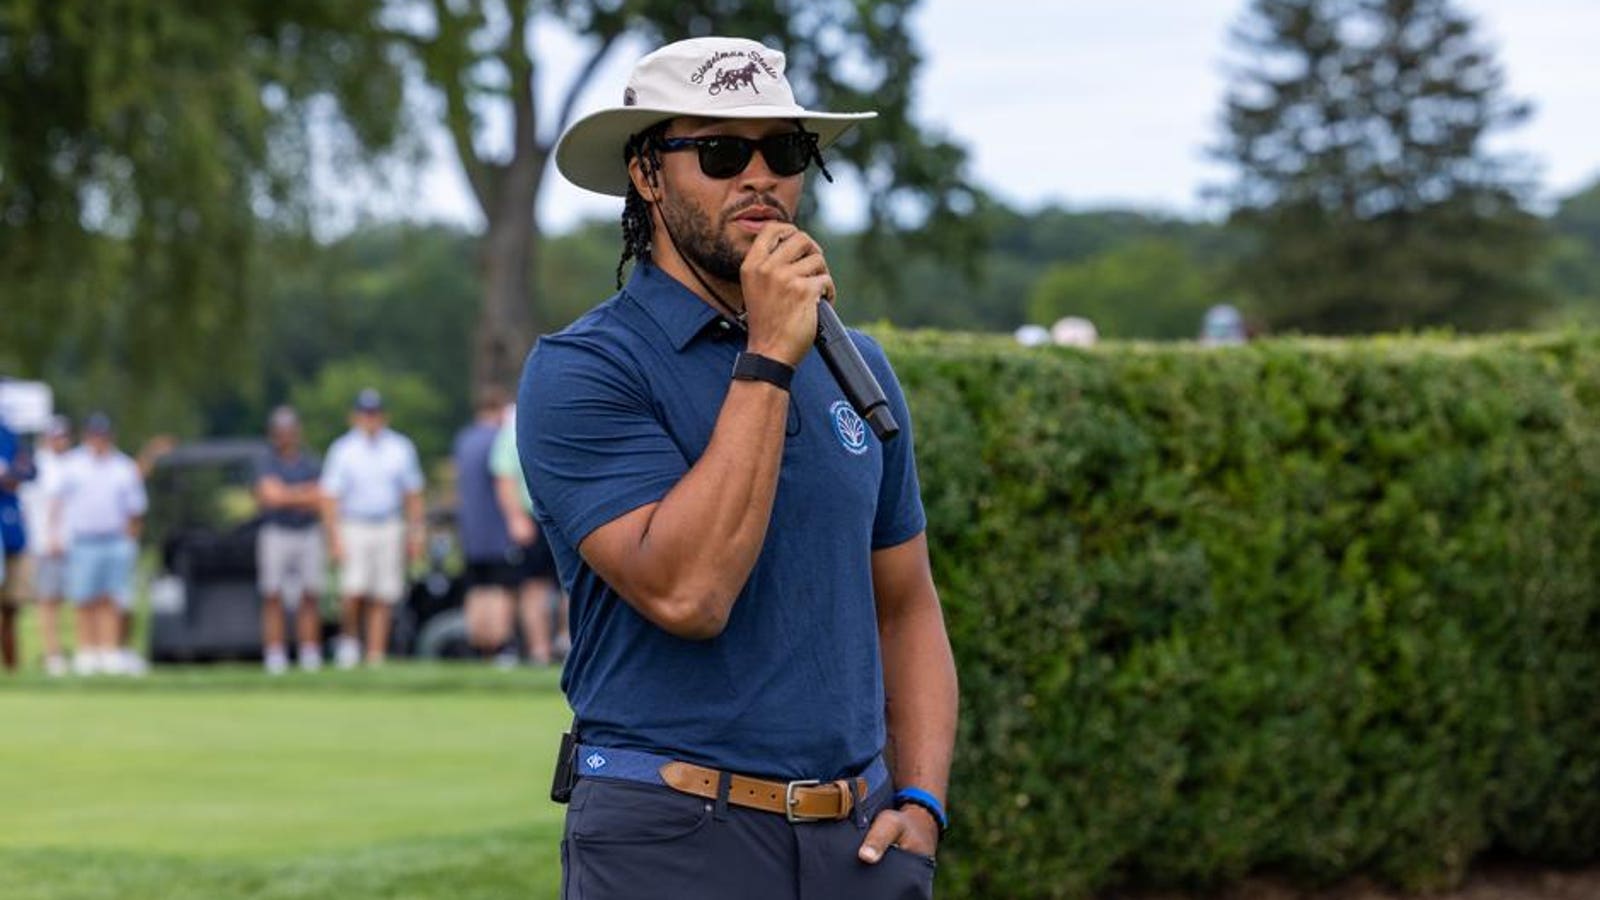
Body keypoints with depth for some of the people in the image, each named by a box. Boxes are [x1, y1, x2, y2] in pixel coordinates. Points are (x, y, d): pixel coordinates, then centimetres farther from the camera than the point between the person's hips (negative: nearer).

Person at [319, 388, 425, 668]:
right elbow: (329, 497, -3)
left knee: (382, 599, -1)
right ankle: (349, 638, 8)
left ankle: (375, 658, 3)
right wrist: (334, 539, -11)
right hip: (353, 530, -2)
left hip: (390, 529, 3)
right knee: (353, 591, -17)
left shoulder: (401, 448, 10)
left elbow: (413, 494, 15)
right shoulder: (343, 450, 0)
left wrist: (415, 533, 8)